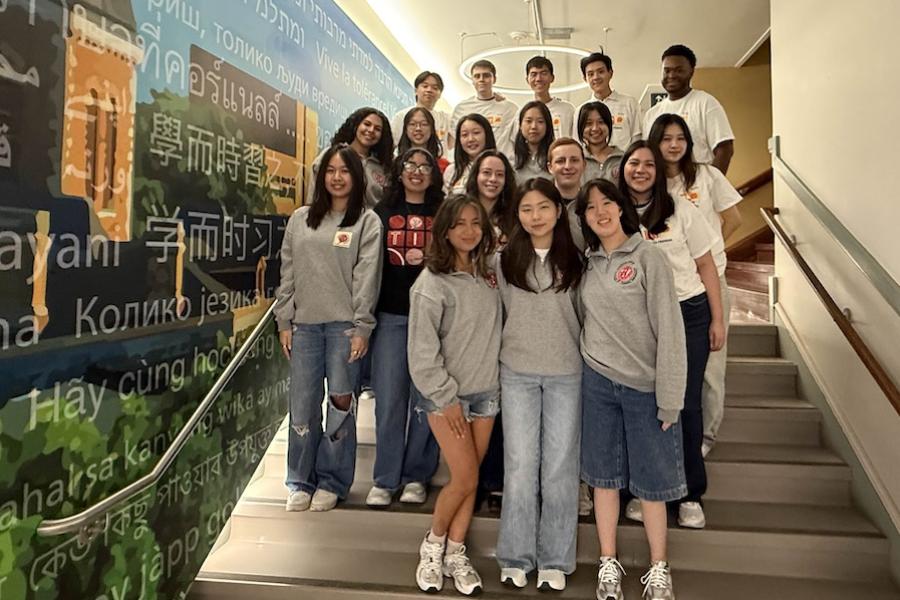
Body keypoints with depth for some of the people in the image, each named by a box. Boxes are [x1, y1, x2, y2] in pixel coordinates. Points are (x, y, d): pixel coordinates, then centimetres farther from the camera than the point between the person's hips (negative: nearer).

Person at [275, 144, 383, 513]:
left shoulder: (367, 222, 2)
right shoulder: (300, 219, 13)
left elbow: (366, 278, -5)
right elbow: (288, 274, 12)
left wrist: (361, 328, -10)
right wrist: (284, 321, 7)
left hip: (344, 326, -3)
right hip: (304, 324, 3)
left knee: (340, 405, 2)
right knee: (303, 406, 5)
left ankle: (332, 482, 17)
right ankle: (300, 482, 20)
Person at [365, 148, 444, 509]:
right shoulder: (383, 212, 11)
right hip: (390, 316, 0)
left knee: (425, 397, 3)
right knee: (389, 397, 1)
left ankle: (416, 477, 16)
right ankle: (385, 479, 12)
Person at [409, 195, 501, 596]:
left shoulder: (487, 275, 4)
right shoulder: (431, 284, -14)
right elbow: (423, 351, -15)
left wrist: (497, 379, 6)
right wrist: (446, 398, -14)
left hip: (486, 391, 5)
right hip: (446, 394, -5)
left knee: (469, 478, 10)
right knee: (465, 478, -5)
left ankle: (455, 555, 25)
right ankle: (433, 545, 20)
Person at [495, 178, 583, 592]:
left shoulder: (574, 261, 3)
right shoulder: (505, 261, 2)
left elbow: (584, 316, 7)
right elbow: (502, 314, 7)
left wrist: (586, 362, 2)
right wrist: (504, 357, 3)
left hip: (567, 374, 0)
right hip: (517, 373, 0)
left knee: (560, 467, 6)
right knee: (520, 465, 4)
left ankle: (555, 560, 18)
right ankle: (516, 557, 17)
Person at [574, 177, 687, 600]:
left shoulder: (648, 258, -7)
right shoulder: (588, 263, 7)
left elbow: (669, 331, -11)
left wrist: (669, 399, -13)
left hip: (644, 386, -3)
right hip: (597, 382, 4)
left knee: (650, 478, 7)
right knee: (604, 474, 11)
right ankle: (608, 564, 25)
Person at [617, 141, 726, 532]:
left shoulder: (681, 210, 0)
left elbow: (705, 265, 3)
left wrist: (717, 320, 1)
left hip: (688, 314, -1)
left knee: (685, 404, 2)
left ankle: (691, 495, 16)